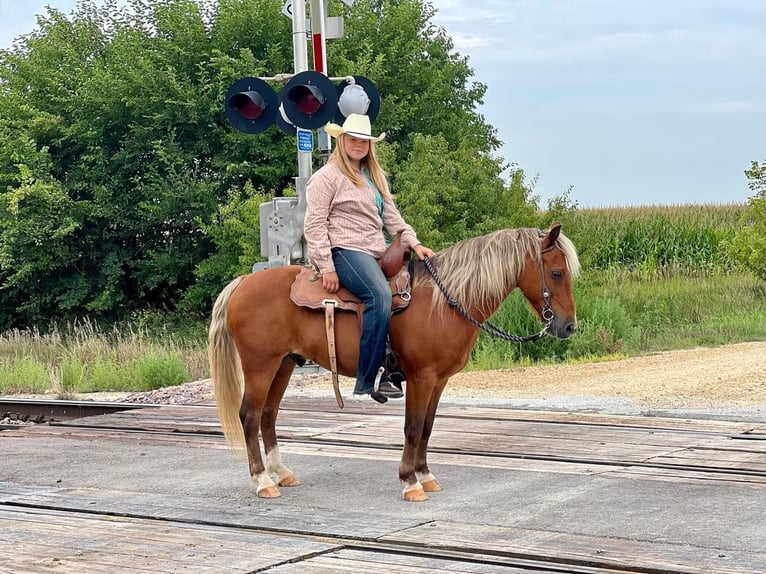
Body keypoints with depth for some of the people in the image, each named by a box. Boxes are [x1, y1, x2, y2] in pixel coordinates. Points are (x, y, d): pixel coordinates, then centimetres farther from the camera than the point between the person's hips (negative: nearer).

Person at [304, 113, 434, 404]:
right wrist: (326, 268, -14)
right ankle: (370, 378, -33)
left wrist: (413, 242, 5)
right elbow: (314, 226, -7)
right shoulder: (327, 176, -1)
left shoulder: (375, 177, 22)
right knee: (380, 295, -31)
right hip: (345, 250, -9)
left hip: (376, 254, 9)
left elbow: (392, 216, 21)